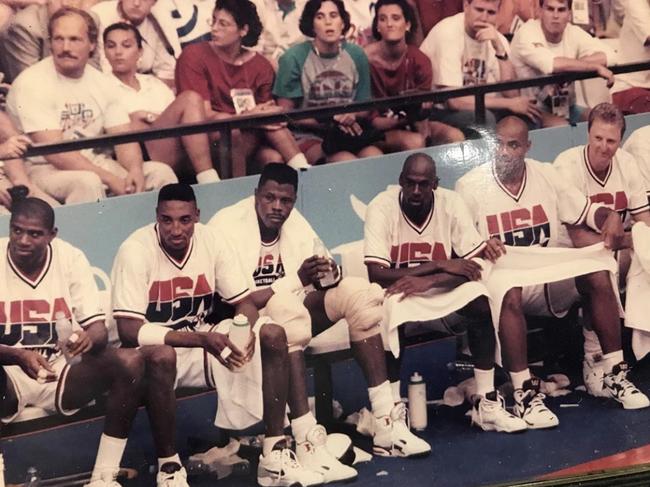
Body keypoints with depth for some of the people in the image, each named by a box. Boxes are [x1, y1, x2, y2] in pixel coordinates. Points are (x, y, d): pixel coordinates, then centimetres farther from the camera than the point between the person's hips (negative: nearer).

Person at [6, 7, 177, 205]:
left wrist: (135, 170, -20)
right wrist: (110, 179, -25)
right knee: (87, 182, -37)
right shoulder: (31, 83, -13)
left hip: (94, 165, 6)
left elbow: (124, 137, 4)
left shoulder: (99, 81, 8)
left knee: (161, 172, -9)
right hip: (44, 170, -6)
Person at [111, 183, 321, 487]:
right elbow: (128, 330, -27)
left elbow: (244, 302, -1)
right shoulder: (136, 251, -21)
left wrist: (245, 332, -27)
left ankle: (275, 457, -12)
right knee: (160, 357, -40)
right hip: (155, 348, -5)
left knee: (273, 336, -15)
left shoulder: (212, 241, -8)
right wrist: (203, 340, -35)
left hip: (202, 339, 5)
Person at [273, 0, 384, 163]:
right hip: (308, 136, -4)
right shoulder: (294, 58, -6)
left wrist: (352, 115, -9)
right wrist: (328, 122, -11)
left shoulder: (356, 55, 7)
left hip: (350, 132, 4)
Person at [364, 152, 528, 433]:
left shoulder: (450, 203, -11)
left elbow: (476, 265, -14)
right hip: (397, 290, -3)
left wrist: (428, 281, -30)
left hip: (441, 291, 3)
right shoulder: (381, 207, -18)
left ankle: (486, 404, -15)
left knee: (480, 303, -23)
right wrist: (439, 265, -28)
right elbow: (375, 274, -25)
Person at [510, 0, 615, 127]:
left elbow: (607, 55, -13)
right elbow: (551, 64, -33)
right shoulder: (526, 34, -16)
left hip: (567, 108, 6)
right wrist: (596, 67, -27)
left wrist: (569, 65, -26)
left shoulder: (573, 32, 0)